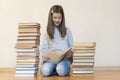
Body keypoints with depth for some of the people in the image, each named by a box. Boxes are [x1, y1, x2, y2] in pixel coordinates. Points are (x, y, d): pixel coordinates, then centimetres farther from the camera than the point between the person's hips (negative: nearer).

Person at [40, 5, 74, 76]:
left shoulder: (67, 30, 12)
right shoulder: (48, 32, 12)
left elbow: (71, 46, 12)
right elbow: (44, 47, 7)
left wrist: (71, 52, -12)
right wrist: (45, 55, -16)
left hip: (64, 58, -1)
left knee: (61, 71, -34)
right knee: (45, 71, -30)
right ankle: (57, 69, -4)